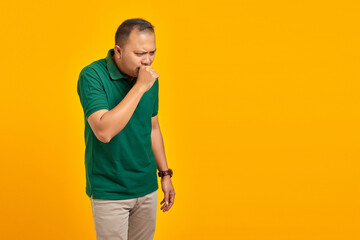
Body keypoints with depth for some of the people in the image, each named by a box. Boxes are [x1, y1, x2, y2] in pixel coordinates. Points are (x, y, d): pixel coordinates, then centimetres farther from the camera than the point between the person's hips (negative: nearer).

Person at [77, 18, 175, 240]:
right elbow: (104, 131, -29)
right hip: (110, 192, -5)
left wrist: (165, 174, 13)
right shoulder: (92, 76, -17)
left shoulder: (150, 77, 2)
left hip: (147, 187, 6)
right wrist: (139, 87, -27)